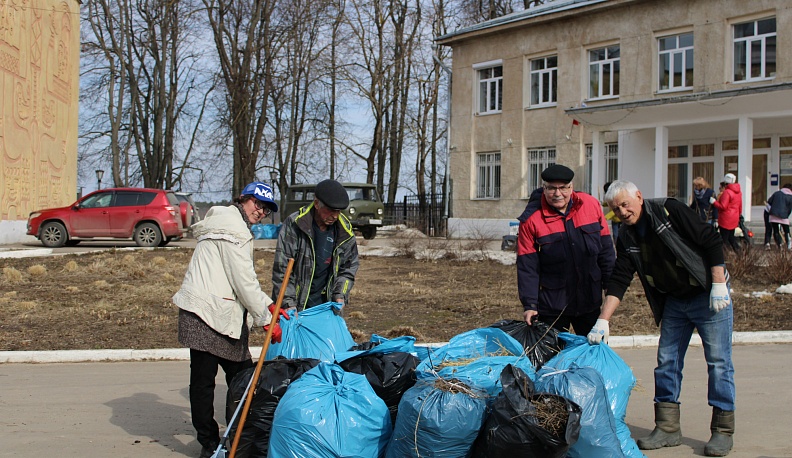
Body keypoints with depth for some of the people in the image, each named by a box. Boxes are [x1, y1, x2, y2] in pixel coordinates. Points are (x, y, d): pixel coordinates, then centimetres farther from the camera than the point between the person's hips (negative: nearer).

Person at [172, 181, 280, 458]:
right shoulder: (234, 227, -10)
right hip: (207, 313, -11)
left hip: (225, 315, 11)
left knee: (242, 374, 13)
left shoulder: (226, 221, 24)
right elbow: (244, 282, -13)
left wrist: (268, 305, 19)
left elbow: (245, 280, 26)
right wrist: (265, 318, -6)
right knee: (203, 378, -1)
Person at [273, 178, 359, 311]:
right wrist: (288, 303, -19)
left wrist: (340, 295, -3)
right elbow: (281, 267, -13)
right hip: (296, 302, -3)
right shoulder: (294, 224, -13)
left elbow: (349, 267, 11)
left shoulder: (345, 231, 0)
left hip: (324, 303, 4)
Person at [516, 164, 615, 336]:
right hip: (551, 307, -3)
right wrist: (529, 304, -13)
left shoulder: (591, 205, 0)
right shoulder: (531, 219, -9)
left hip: (590, 301, 3)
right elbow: (527, 266, -9)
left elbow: (606, 249, 8)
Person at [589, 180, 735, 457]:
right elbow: (619, 280, -3)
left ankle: (722, 431, 5)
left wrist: (719, 286, -19)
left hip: (709, 296, -6)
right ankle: (668, 428, 14)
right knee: (666, 362, 5)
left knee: (718, 362, -3)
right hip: (674, 302, 6)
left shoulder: (669, 211, -16)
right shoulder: (627, 239, 1)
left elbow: (712, 242, -15)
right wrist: (603, 321, -13)